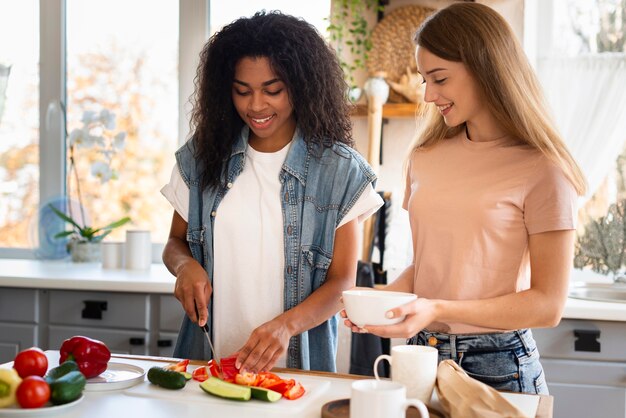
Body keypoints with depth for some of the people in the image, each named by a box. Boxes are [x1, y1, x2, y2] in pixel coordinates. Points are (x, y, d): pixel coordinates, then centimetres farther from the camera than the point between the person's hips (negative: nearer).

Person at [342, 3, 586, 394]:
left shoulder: (541, 170, -12)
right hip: (421, 355, 5)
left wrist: (438, 310, -21)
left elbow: (548, 304, -12)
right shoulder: (426, 157, 5)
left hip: (496, 366, -4)